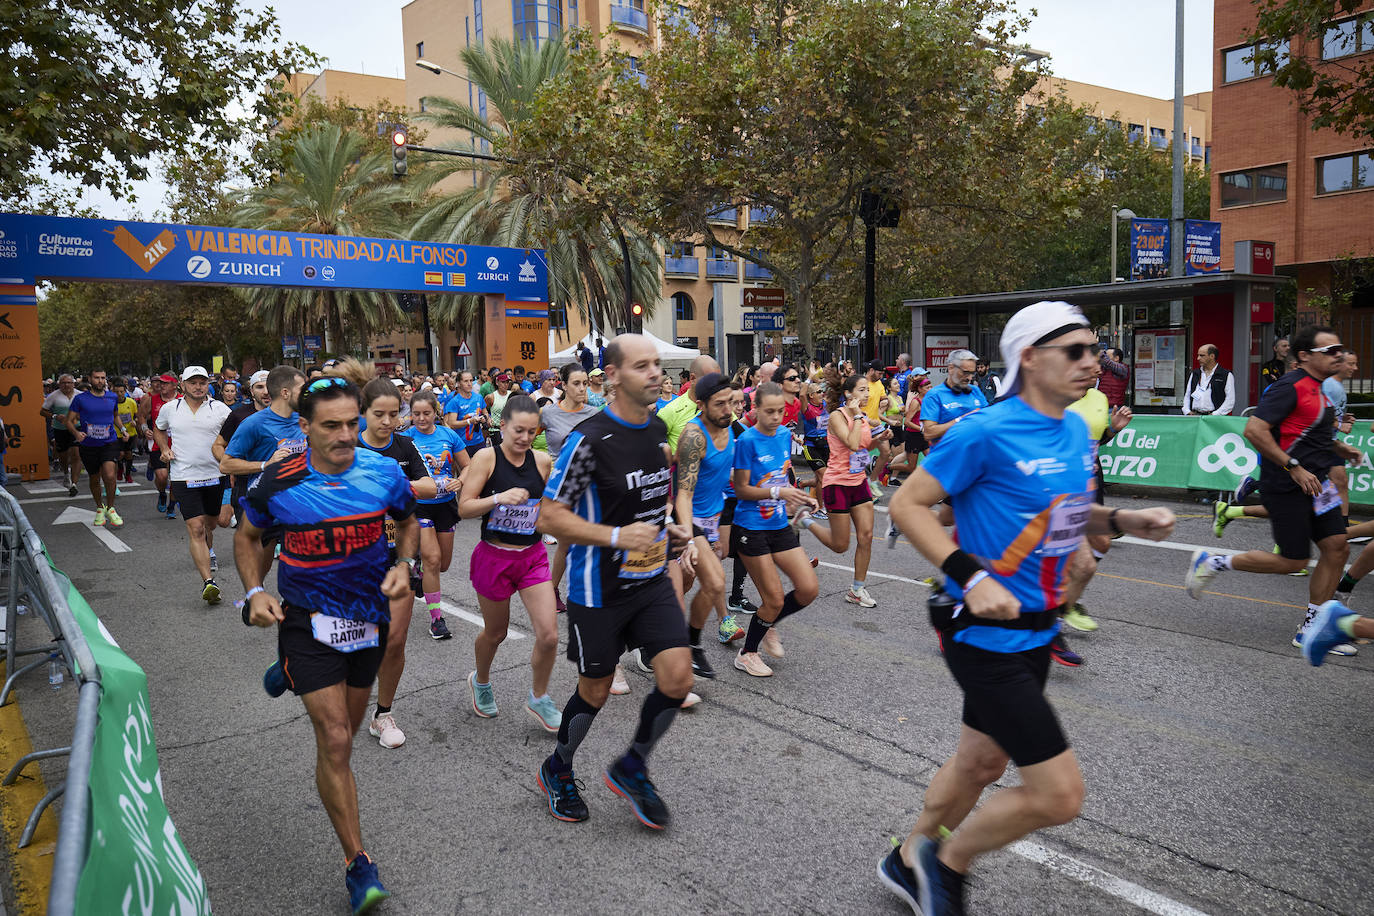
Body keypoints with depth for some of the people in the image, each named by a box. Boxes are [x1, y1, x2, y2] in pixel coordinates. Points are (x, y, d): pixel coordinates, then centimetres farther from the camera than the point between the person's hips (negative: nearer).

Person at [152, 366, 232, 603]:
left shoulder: (220, 409, -2)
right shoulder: (169, 409, 4)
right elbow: (158, 430, 24)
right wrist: (164, 449, 7)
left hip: (216, 475, 1)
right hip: (184, 476, -1)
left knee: (211, 523, 19)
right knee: (196, 529, -11)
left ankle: (207, 553, 52)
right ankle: (208, 582, -16)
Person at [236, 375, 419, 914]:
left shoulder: (384, 473, -10)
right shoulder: (278, 483, -13)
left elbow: (408, 521, 10)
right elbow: (248, 536, 6)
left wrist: (404, 565, -8)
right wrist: (255, 592, -9)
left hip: (368, 616, 3)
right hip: (307, 622, -3)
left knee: (345, 731, 20)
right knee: (335, 740, -9)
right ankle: (357, 862, 4)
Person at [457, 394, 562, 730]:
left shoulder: (542, 461, -1)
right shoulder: (487, 457, -11)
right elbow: (464, 508, -15)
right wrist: (499, 497, -29)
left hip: (533, 557, 2)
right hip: (494, 556, -2)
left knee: (549, 634, -6)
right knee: (495, 633, 16)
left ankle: (538, 698, 19)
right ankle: (480, 681, 48)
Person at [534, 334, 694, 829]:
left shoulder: (658, 429, 4)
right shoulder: (589, 439, -20)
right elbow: (550, 515, -19)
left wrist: (666, 526, 6)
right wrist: (617, 536, -26)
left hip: (652, 579, 6)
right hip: (599, 588, -6)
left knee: (678, 677, -5)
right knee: (594, 693, 9)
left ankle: (632, 767, 21)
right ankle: (557, 770, 39)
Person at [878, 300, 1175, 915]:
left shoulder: (1076, 430, 7)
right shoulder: (987, 432, -19)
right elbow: (906, 504, -16)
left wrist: (1123, 520, 3)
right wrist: (971, 577, -25)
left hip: (1035, 630, 9)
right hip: (986, 635, -9)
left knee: (981, 762, 22)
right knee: (1059, 794, -7)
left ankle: (909, 862, 44)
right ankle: (947, 859, 19)